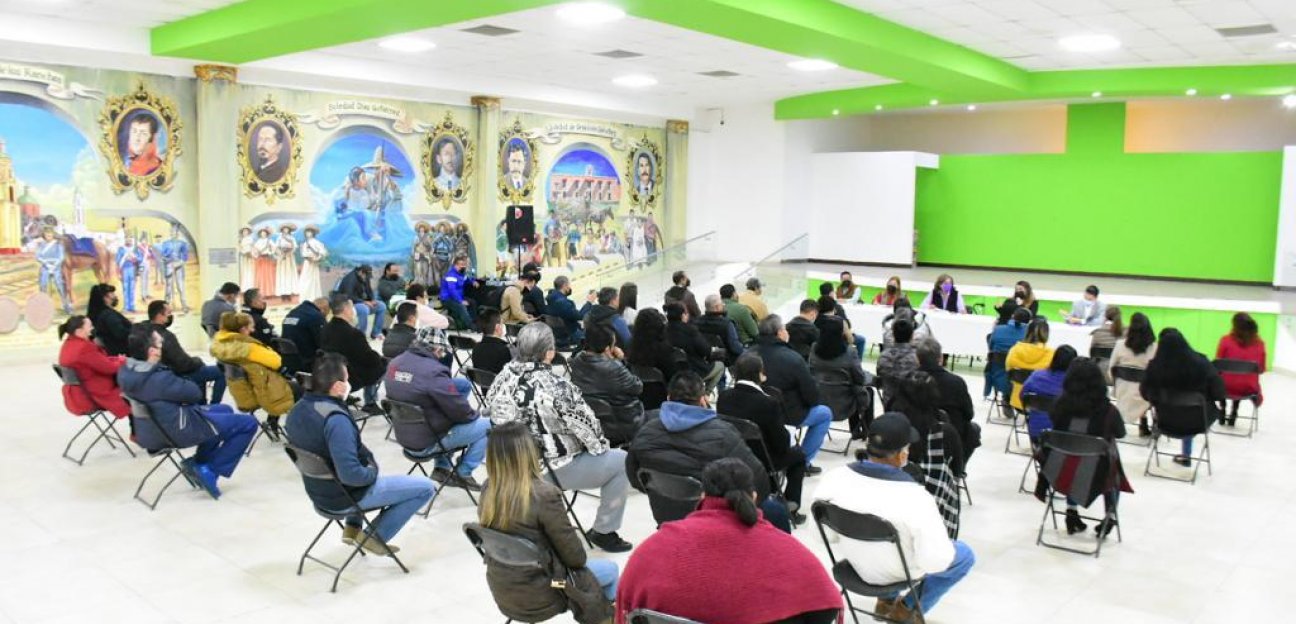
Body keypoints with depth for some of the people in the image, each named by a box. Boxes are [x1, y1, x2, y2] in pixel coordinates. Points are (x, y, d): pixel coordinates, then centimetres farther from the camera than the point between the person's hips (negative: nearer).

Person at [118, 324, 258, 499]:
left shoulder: (126, 371, -5)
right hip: (175, 432, -9)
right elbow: (195, 393, -17)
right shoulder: (158, 378, -32)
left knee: (225, 410, 27)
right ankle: (208, 470, 2)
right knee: (248, 423, -4)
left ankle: (198, 463, 19)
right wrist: (191, 387, 3)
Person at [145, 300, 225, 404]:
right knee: (220, 372, -5)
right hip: (176, 376, -10)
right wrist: (198, 361, -9)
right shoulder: (166, 336, -31)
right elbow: (184, 364, -27)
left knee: (201, 367, 34)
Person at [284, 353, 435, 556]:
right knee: (425, 487, 0)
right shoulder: (335, 419, -32)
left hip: (319, 489, 9)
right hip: (346, 496, -9)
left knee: (367, 459, 38)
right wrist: (373, 473, -14)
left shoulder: (298, 410, -4)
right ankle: (377, 536, 8)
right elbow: (352, 474, -36)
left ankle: (352, 528, 27)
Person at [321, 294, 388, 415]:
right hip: (351, 379, -8)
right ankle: (370, 403, 17)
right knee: (384, 364, 7)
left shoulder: (326, 329, 0)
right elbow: (371, 359, -18)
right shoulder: (353, 333, -26)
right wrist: (381, 359, 4)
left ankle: (370, 403, 32)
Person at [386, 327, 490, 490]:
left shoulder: (394, 364, -3)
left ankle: (442, 469, 28)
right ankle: (463, 475, 15)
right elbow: (461, 412, -20)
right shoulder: (433, 372, -27)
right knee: (487, 426, 2)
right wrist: (475, 415, 3)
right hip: (427, 443, -8)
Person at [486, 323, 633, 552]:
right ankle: (603, 531, 18)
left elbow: (495, 417, 7)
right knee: (621, 462, 11)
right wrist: (602, 446, 4)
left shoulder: (504, 376, -6)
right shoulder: (555, 387, -26)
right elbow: (584, 424, -17)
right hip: (556, 469, -8)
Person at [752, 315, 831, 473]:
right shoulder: (793, 358, -23)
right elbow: (811, 395, -16)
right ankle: (803, 462, 17)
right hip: (788, 415, -6)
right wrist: (812, 402, 8)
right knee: (825, 413, 19)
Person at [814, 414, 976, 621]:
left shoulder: (835, 477, -20)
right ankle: (906, 610, 19)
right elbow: (935, 561, -28)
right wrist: (945, 544, -6)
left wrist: (857, 545, 12)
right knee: (965, 555, 21)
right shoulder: (915, 499, -34)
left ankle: (886, 600, 29)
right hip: (896, 573, -5)